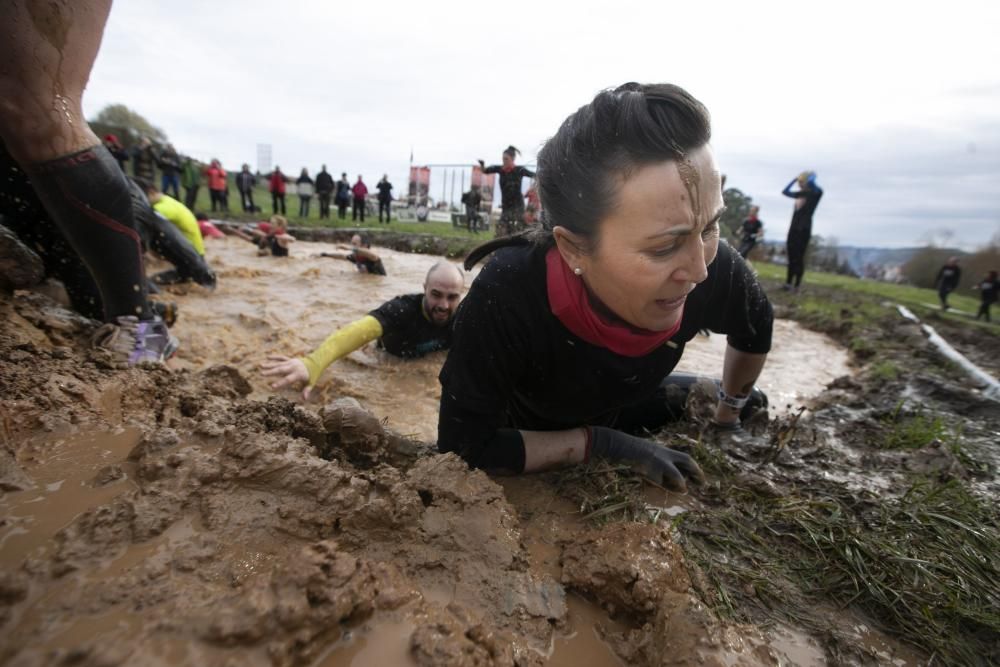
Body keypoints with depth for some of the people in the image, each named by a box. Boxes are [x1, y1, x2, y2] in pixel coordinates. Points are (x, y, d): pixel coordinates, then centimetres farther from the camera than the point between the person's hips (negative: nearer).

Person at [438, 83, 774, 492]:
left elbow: (755, 330, -6)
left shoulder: (714, 272, -31)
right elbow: (465, 446, -34)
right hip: (533, 437, -1)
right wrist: (601, 443, -33)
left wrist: (728, 414, 8)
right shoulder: (506, 296, -42)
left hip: (641, 423, 2)